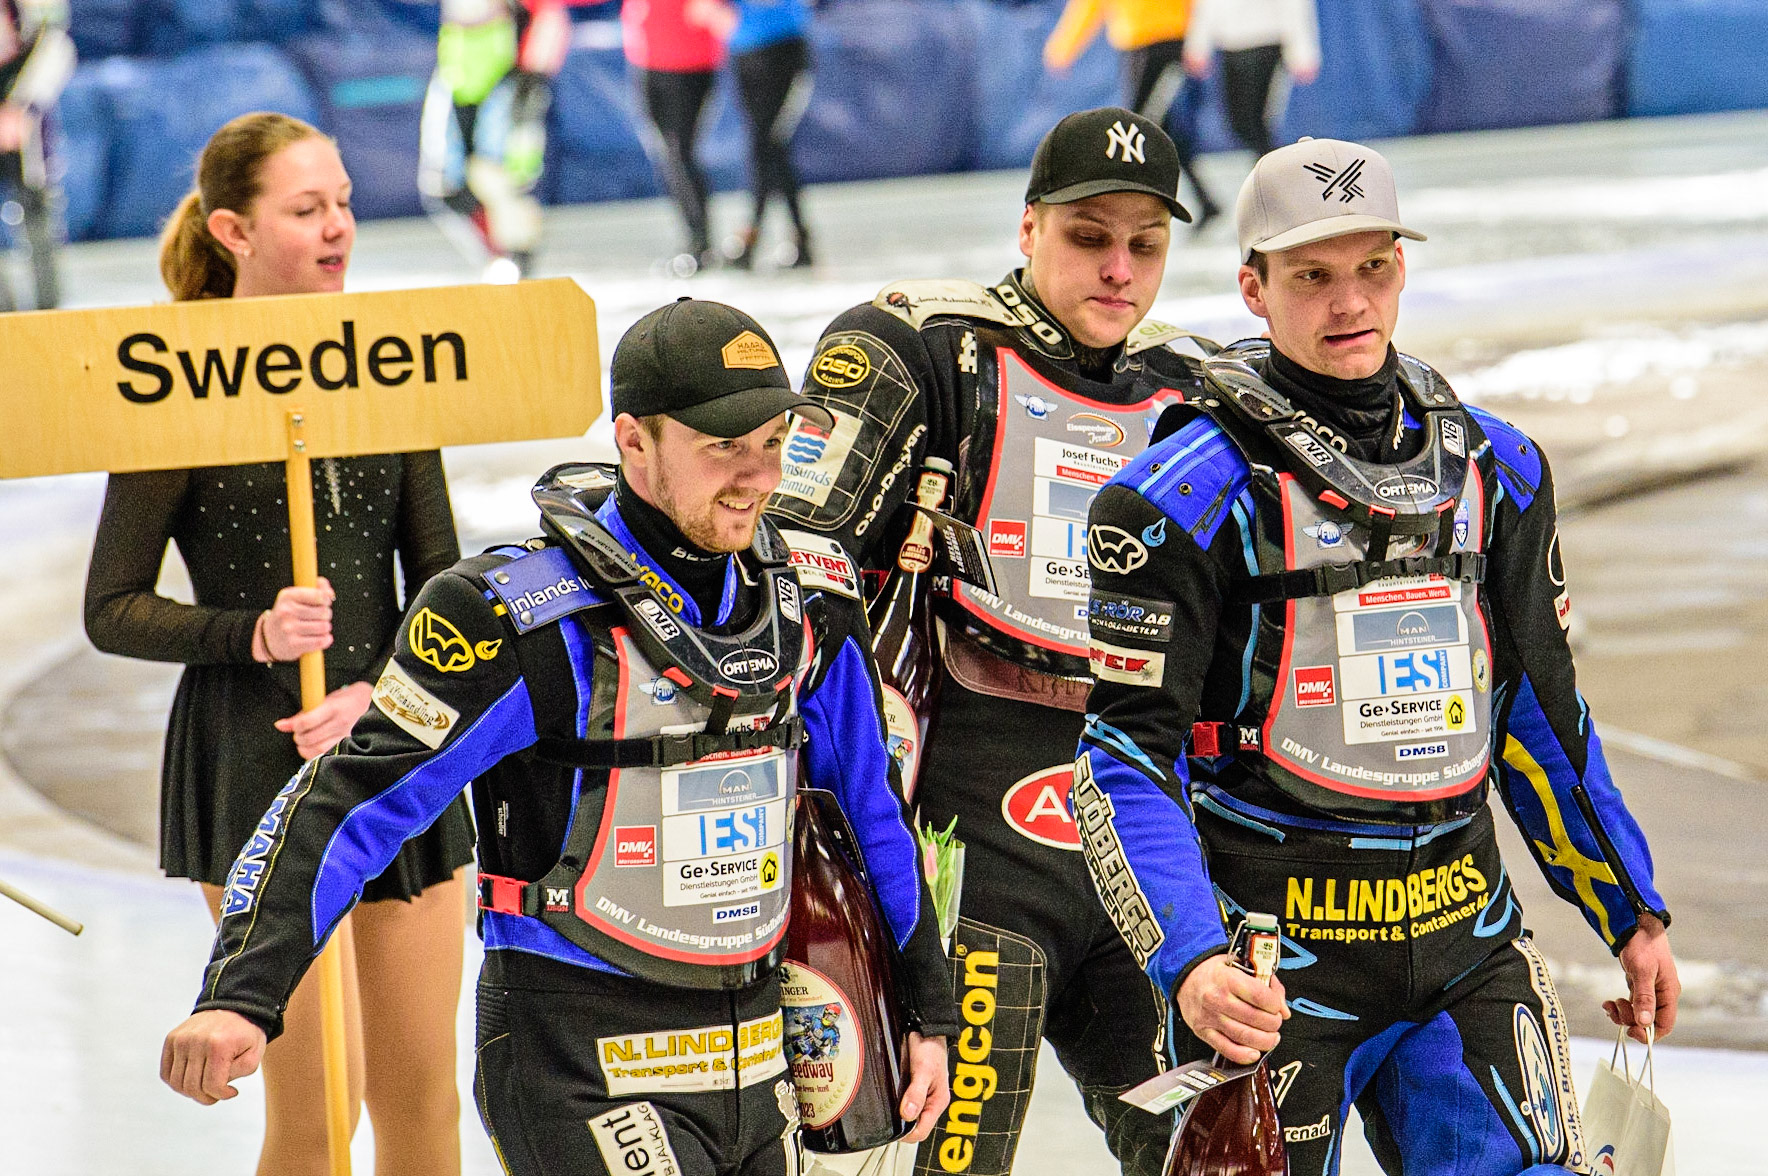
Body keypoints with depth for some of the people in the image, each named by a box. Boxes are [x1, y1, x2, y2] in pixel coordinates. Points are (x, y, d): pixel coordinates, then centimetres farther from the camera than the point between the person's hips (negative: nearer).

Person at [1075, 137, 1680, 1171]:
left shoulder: (1495, 466, 9)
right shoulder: (1184, 498, -8)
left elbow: (1539, 709, 19)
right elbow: (1129, 753, -10)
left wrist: (1633, 912, 20)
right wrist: (1190, 960, -23)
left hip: (1468, 944, 4)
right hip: (1277, 964, -4)